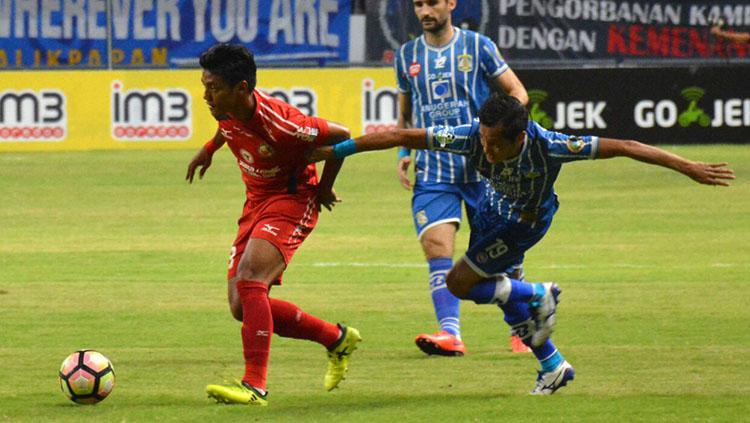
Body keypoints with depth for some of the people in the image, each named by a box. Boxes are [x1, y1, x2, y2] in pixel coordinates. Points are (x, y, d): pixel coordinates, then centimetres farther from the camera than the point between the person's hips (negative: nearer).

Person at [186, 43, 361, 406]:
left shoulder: (278, 122, -30)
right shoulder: (227, 110, -9)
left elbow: (340, 136, -17)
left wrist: (324, 187, -5)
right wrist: (208, 149, 26)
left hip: (292, 201, -8)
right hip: (256, 202, 8)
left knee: (248, 279, -30)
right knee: (242, 307, 5)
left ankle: (255, 386, -30)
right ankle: (337, 339, 25)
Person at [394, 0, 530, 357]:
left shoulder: (477, 47, 0)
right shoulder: (406, 56, 10)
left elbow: (517, 92, 4)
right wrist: (404, 153, 5)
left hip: (482, 168, -2)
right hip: (432, 172, 2)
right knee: (436, 246, -17)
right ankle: (449, 333, -25)